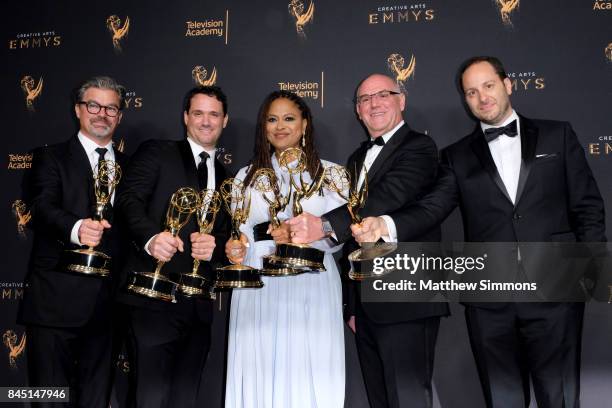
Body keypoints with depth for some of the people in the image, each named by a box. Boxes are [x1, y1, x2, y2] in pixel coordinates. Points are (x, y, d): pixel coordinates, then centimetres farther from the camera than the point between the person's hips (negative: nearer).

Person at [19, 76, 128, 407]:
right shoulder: (50, 157, 3)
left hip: (107, 305, 4)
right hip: (56, 301, -3)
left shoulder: (129, 166, 15)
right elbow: (44, 207, -14)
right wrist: (76, 228, -35)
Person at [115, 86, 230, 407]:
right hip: (156, 296, -5)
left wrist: (214, 246, -10)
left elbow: (226, 234, 15)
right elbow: (130, 199, -9)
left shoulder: (226, 178, 20)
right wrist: (151, 238, -29)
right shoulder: (156, 153, 5)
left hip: (200, 305, 5)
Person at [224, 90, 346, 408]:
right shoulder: (247, 176, 12)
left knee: (309, 376, -2)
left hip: (311, 289, -1)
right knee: (261, 376, 2)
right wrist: (235, 249, -12)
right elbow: (239, 233, 9)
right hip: (259, 290, 2)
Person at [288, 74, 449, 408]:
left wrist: (326, 225, -36)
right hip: (366, 305, 7)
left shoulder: (418, 148, -4)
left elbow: (390, 196, -25)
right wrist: (351, 304, 17)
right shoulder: (357, 159, 19)